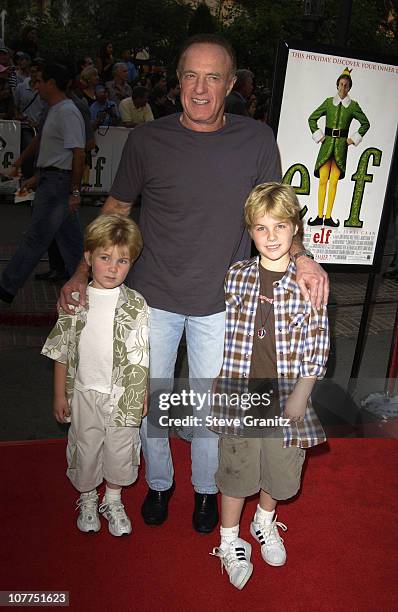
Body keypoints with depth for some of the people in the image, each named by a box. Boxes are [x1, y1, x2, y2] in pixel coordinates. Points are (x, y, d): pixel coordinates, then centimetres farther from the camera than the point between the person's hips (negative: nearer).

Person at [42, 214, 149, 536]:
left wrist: (144, 395, -1)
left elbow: (141, 356, -3)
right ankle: (87, 500, 41)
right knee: (85, 448, 16)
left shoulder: (136, 304, -9)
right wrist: (60, 394, 2)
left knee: (120, 448, 14)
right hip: (84, 392, 1)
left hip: (123, 394, 0)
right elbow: (61, 351, 1)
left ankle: (113, 501, 39)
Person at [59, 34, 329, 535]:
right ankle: (158, 483, 43)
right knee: (149, 398, 15)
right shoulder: (147, 140, -8)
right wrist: (82, 273, -6)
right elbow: (116, 208, 3)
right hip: (154, 297, 1)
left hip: (218, 303, 0)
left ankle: (206, 488, 42)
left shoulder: (256, 140, -7)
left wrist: (300, 257, -18)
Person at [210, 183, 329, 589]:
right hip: (240, 393, 0)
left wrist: (300, 395, -8)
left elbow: (317, 345, -4)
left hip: (286, 395, 0)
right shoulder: (236, 276, -3)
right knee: (236, 469, 12)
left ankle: (265, 521, 49)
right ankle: (230, 540, 36)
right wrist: (221, 381, 8)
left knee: (278, 468, 18)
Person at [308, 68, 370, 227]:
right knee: (323, 180, -3)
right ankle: (319, 216, -1)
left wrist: (354, 138, 6)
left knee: (334, 181, -1)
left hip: (341, 144, 0)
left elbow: (365, 123, 13)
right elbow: (312, 118, 13)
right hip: (327, 143, 0)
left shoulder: (353, 105, 5)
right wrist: (318, 135, 5)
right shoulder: (329, 102, 6)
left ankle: (328, 217, 3)